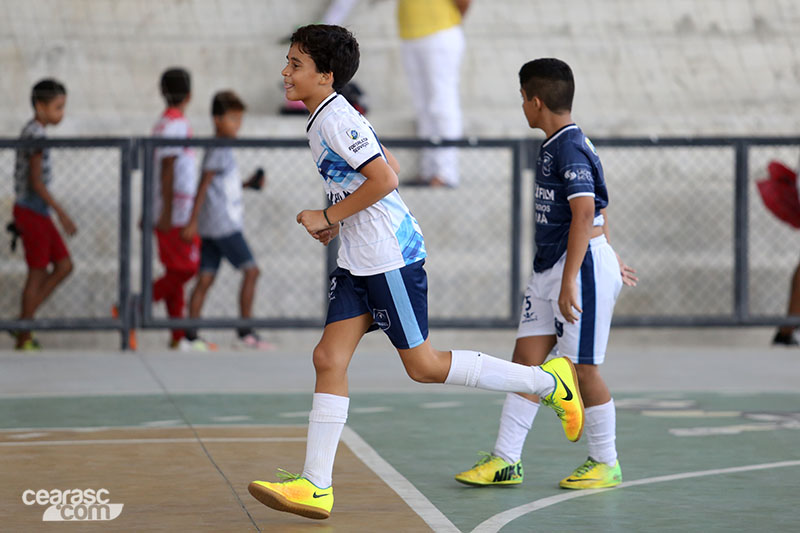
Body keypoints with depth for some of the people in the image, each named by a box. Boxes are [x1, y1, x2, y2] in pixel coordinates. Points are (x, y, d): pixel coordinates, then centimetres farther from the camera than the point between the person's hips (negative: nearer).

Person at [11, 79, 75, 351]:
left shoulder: (30, 132, 13)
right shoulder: (36, 135, -17)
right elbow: (35, 181, -21)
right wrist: (61, 213, -19)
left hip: (29, 210, 9)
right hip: (33, 212, -9)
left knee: (64, 266, 10)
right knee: (37, 272, -2)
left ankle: (24, 323, 11)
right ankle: (24, 338, 6)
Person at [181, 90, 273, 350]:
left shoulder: (224, 151, 18)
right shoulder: (219, 151, -12)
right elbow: (204, 186, -16)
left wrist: (247, 184, 14)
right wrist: (193, 221, -19)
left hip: (212, 229, 9)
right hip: (224, 224, -9)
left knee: (206, 279, 5)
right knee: (251, 270, -7)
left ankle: (190, 335, 3)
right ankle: (246, 332, -7)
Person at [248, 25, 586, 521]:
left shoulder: (336, 119, -17)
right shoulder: (331, 117, 14)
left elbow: (383, 179, -24)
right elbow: (389, 166, 24)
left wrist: (328, 217, -15)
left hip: (391, 257, -10)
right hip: (359, 261, 10)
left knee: (422, 365, -2)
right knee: (329, 360, 1)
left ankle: (548, 381, 10)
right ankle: (316, 487, -1)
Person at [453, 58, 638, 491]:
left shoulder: (571, 149, -16)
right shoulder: (554, 146, 14)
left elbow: (585, 214, -25)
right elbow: (597, 205, 25)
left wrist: (569, 281, -29)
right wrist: (608, 255, 34)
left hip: (583, 264, -10)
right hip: (548, 266, 10)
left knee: (581, 367, -2)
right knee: (526, 358, 6)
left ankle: (606, 463, 11)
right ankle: (506, 460, 8)